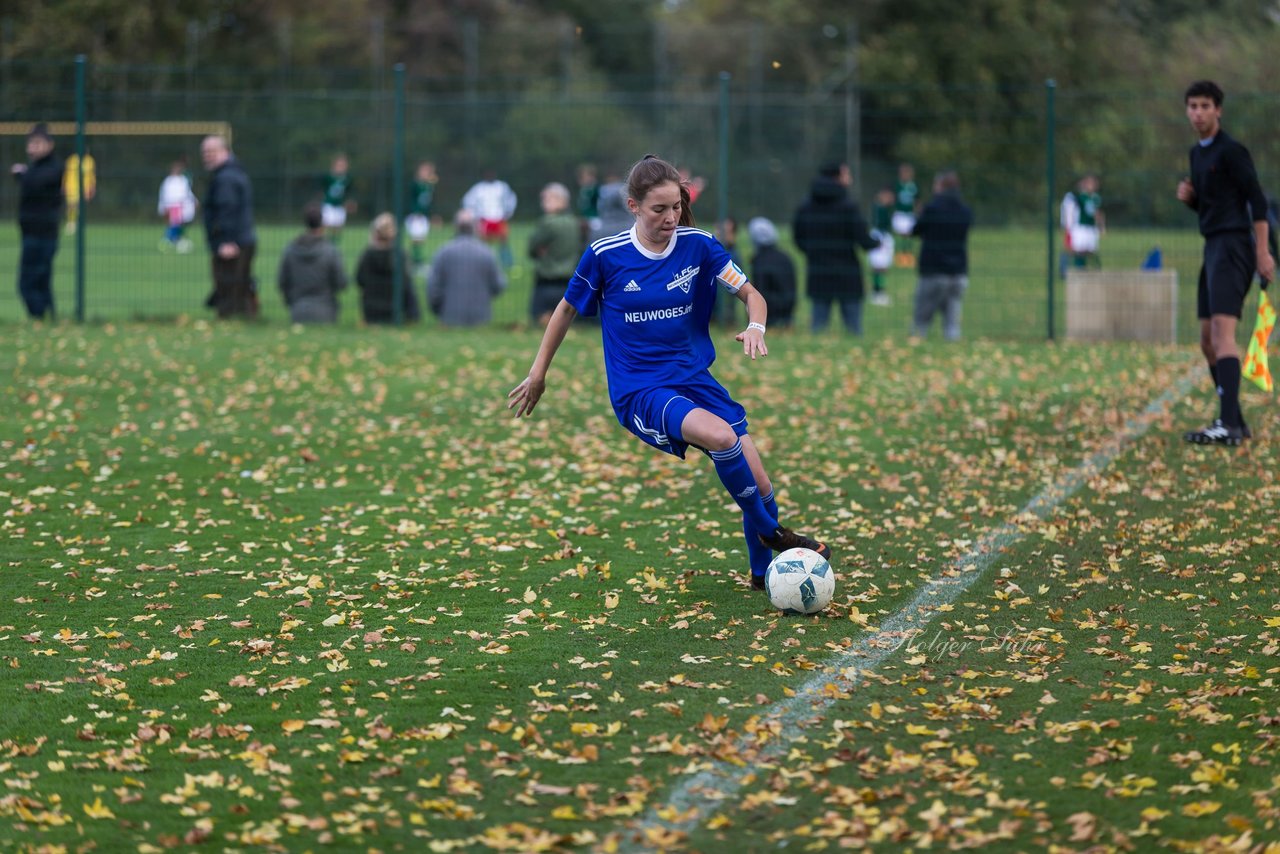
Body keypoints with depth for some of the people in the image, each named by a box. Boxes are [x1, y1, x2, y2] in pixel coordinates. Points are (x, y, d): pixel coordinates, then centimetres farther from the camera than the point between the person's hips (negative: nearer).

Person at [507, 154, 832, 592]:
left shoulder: (698, 246, -2)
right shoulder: (604, 256, -7)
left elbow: (750, 294, 4)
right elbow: (568, 309, 8)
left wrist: (755, 327, -19)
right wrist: (538, 373, 14)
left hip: (694, 379, 4)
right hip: (638, 392, -4)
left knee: (759, 485, -7)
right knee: (720, 436, -33)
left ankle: (764, 571, 22)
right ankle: (771, 532, -11)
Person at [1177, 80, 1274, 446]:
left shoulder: (1231, 151, -9)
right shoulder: (1198, 152, 17)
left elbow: (1257, 201, -13)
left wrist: (1262, 252, -19)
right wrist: (1186, 195, 4)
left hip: (1233, 247, -10)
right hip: (1213, 247, 10)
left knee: (1223, 331, -20)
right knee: (1209, 340, 10)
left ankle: (1229, 425, -28)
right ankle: (1234, 421, 16)